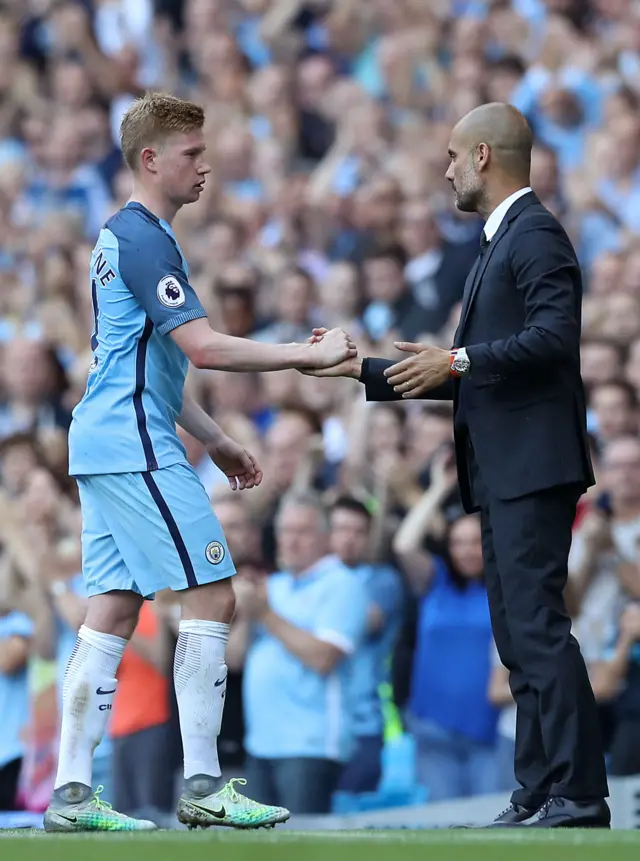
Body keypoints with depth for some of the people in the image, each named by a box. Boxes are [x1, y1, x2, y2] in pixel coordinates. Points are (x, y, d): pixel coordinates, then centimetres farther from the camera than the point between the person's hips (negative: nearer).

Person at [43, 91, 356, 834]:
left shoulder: (124, 236, 19)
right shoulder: (143, 238, -13)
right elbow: (202, 346, -21)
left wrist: (214, 440, 27)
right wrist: (308, 354, -17)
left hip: (103, 441, 10)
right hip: (136, 447, -10)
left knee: (114, 608, 7)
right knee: (211, 597, -8)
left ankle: (71, 793, 4)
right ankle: (202, 787, -7)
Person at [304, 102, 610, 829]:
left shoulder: (535, 235, -8)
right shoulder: (499, 244, 23)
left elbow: (554, 334, -22)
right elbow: (472, 375, 26)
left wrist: (458, 361, -20)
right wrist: (362, 370, 26)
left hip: (533, 466, -11)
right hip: (502, 474, 11)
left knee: (537, 625, -15)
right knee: (520, 635, 9)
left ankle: (579, 794, -18)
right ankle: (540, 795, 10)